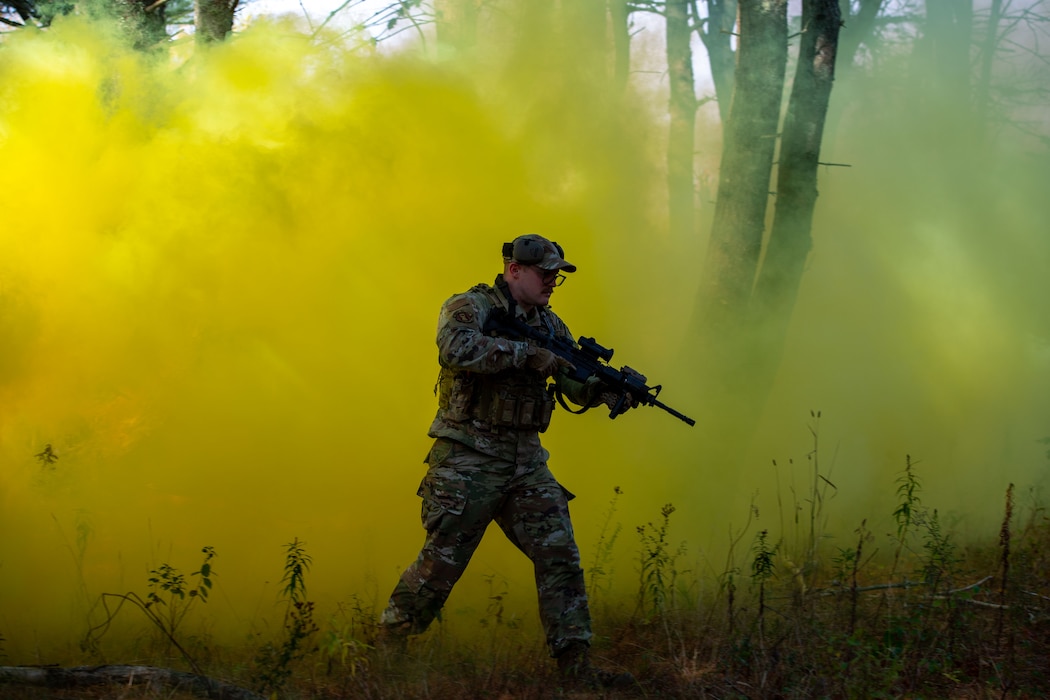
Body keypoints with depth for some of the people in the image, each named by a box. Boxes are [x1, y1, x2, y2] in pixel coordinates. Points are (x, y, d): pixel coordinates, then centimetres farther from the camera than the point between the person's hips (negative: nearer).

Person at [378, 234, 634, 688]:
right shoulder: (470, 307, -6)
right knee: (440, 563, -6)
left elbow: (578, 387, 13)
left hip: (526, 463, 7)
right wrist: (527, 353, -24)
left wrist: (610, 387, -10)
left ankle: (575, 663, -1)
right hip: (469, 461, -6)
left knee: (560, 557, -2)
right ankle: (385, 648, 7)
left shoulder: (550, 325, 16)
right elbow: (457, 349, -28)